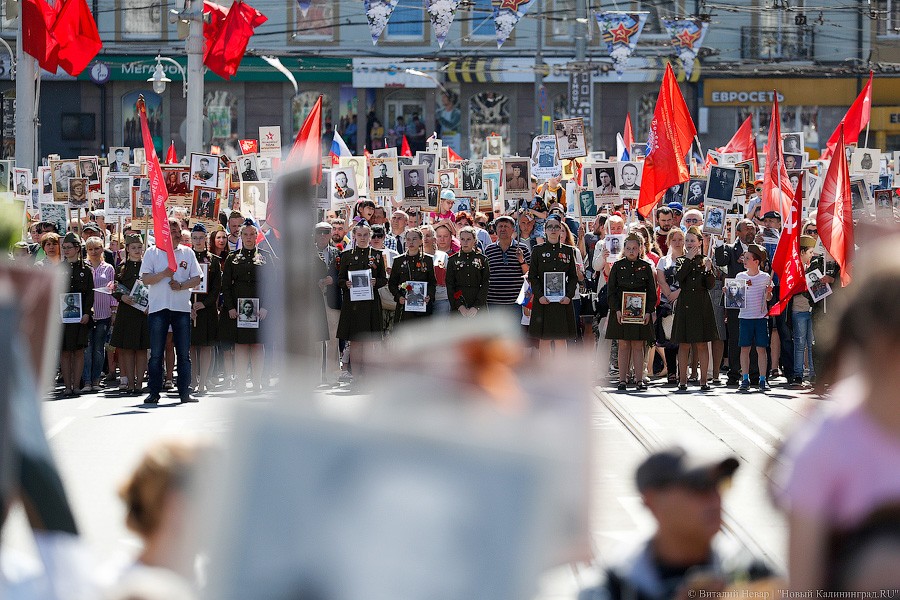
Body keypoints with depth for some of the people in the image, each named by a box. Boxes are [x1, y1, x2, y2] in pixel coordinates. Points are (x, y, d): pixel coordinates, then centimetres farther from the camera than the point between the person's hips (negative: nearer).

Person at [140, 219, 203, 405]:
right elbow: (145, 279, -3)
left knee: (184, 354, 2)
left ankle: (184, 392, 6)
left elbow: (196, 278, 7)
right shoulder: (152, 253, 3)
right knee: (156, 354, 0)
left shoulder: (188, 253, 10)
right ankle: (154, 393, 4)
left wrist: (181, 285, -10)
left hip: (182, 307, 2)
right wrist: (164, 274, -15)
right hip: (158, 308, -2)